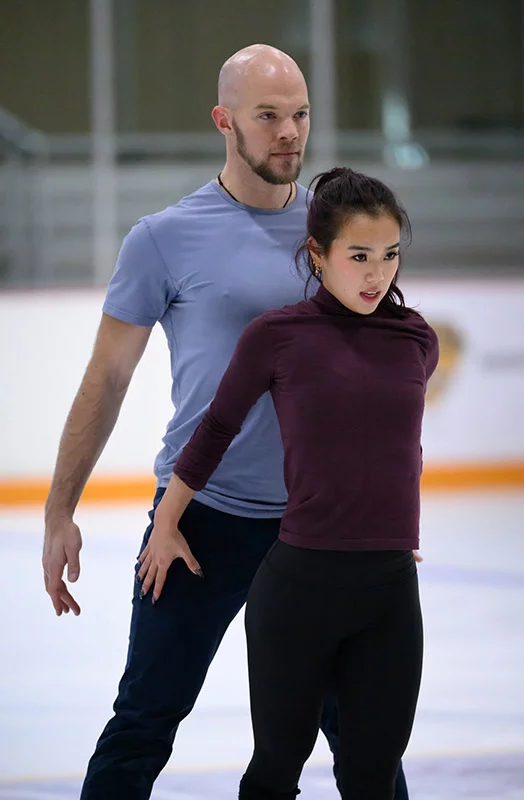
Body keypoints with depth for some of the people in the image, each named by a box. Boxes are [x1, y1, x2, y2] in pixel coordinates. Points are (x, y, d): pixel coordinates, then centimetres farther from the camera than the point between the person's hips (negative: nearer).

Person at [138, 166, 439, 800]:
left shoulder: (417, 342, 4)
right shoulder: (276, 335, -6)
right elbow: (219, 426, 8)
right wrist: (167, 522, 16)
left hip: (391, 588, 3)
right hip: (298, 581, -3)